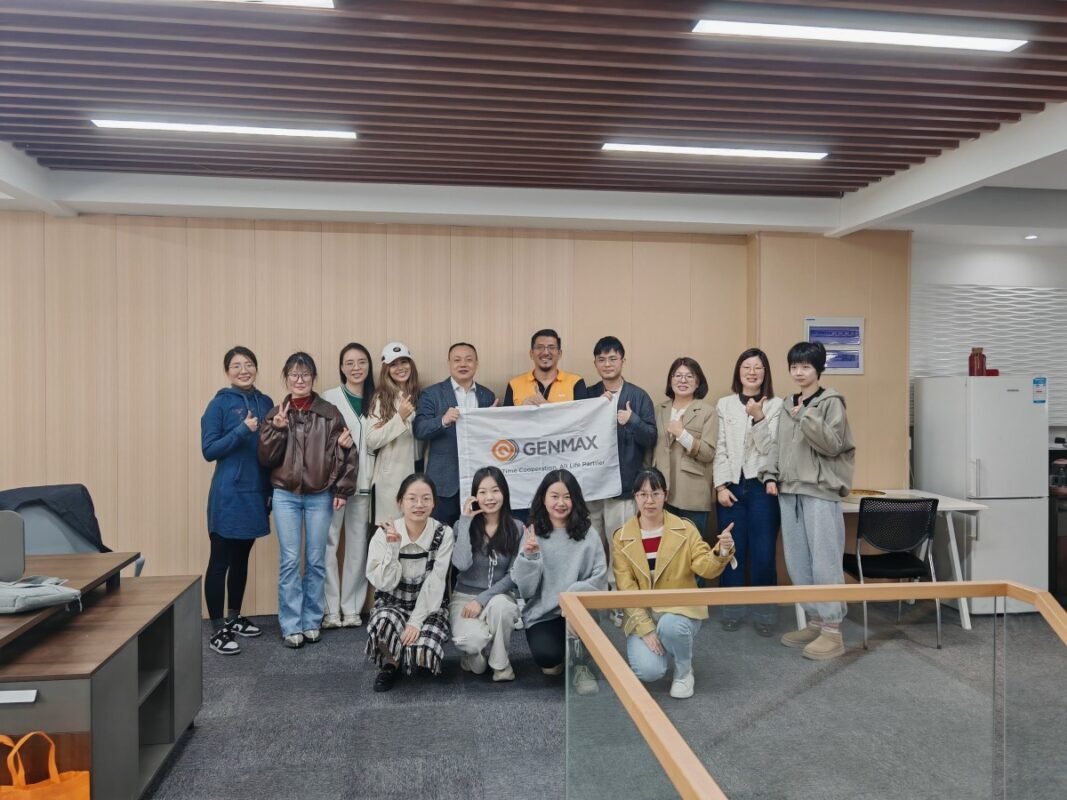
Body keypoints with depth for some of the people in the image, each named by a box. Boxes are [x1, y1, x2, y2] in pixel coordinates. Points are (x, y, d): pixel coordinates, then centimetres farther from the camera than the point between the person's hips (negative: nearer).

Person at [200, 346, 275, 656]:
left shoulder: (265, 403, 8)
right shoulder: (220, 404, -6)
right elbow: (209, 450, -11)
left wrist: (272, 488, 5)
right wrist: (242, 430, -22)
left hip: (257, 491, 6)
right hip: (228, 494, -6)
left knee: (241, 558, 17)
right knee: (220, 560, 0)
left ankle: (234, 618, 30)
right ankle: (218, 630, 7)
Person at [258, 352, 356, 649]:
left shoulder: (330, 413, -1)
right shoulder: (276, 414, 5)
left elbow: (345, 453, -1)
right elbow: (266, 459, 0)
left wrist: (342, 490, -4)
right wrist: (278, 430, -14)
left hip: (320, 496, -1)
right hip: (285, 496, 1)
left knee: (316, 561, 6)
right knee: (289, 561, 0)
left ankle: (312, 621, 18)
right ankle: (291, 625, 9)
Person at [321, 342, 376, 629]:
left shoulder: (375, 401, 12)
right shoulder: (328, 398, 0)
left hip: (363, 482, 4)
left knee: (358, 546, 6)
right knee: (328, 544, -4)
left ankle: (352, 608, 14)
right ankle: (330, 609, 5)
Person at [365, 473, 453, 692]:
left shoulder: (443, 534, -12)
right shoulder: (384, 533, -11)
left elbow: (435, 584, -15)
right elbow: (385, 584, -17)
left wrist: (416, 621, -23)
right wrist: (392, 547, -28)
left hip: (429, 605, 0)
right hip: (392, 603, 0)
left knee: (423, 652, -29)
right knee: (384, 623, -35)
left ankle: (419, 655, 11)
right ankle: (390, 664, -1)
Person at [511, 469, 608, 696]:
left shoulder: (588, 534, -3)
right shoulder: (533, 534, -2)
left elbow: (600, 579, -8)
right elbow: (525, 589, -6)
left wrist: (572, 594, -24)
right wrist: (529, 556, -22)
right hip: (541, 613, 0)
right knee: (546, 656, -28)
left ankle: (581, 666, -7)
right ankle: (554, 658, 13)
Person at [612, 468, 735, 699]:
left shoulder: (685, 529, -4)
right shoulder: (622, 538, -5)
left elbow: (705, 568, -14)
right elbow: (626, 588, -8)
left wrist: (721, 551, -36)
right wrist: (646, 629, -17)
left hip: (680, 608, 0)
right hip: (642, 615, 0)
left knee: (671, 626, -37)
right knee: (649, 671, -24)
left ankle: (684, 672, -3)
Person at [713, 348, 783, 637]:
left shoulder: (776, 406, 4)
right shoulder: (724, 405, 9)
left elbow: (770, 448, -3)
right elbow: (720, 448, 5)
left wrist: (759, 417, -16)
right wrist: (720, 485, -4)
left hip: (761, 486, -1)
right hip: (730, 486, 2)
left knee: (763, 552, -3)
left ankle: (764, 611, 9)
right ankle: (732, 609, 15)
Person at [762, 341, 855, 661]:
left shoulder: (831, 403, -4)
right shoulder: (787, 406, 16)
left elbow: (833, 445, -14)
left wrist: (807, 416, -19)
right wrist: (772, 477, 9)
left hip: (820, 492, -7)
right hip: (790, 492, 7)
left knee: (824, 562, -5)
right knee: (797, 563, 10)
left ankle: (832, 631, 3)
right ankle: (815, 622, 21)